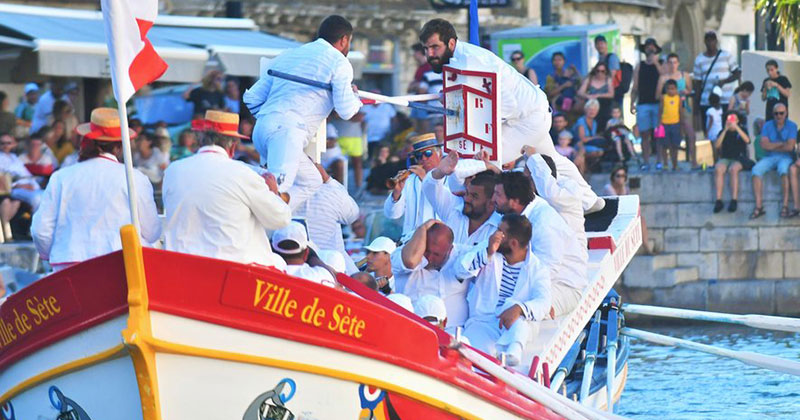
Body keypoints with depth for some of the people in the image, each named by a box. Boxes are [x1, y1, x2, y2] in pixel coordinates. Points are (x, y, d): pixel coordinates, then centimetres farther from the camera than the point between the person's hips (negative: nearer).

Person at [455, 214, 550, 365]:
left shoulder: (537, 269, 0)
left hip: (519, 325, -1)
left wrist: (519, 309, -37)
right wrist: (487, 253, -17)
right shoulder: (486, 249, 9)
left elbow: (543, 302, -15)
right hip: (482, 322, 1)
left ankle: (514, 351, -50)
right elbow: (460, 271, -3)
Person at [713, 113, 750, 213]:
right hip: (725, 159, 2)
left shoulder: (742, 130, 10)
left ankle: (734, 200, -40)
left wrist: (736, 128, -17)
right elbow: (716, 145, 0)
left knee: (733, 169, -37)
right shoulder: (723, 132, 15)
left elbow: (747, 140, -11)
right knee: (718, 169, -33)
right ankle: (718, 200, -35)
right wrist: (725, 130, -6)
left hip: (739, 159, -2)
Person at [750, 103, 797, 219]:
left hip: (785, 157, -3)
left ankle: (785, 206, -38)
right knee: (756, 169, -27)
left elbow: (790, 147, -11)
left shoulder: (791, 126, 1)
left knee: (783, 169, -38)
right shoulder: (767, 126, 9)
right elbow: (764, 145, -4)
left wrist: (772, 146, -4)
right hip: (769, 157, 3)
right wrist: (782, 144, -8)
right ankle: (758, 206, -29)